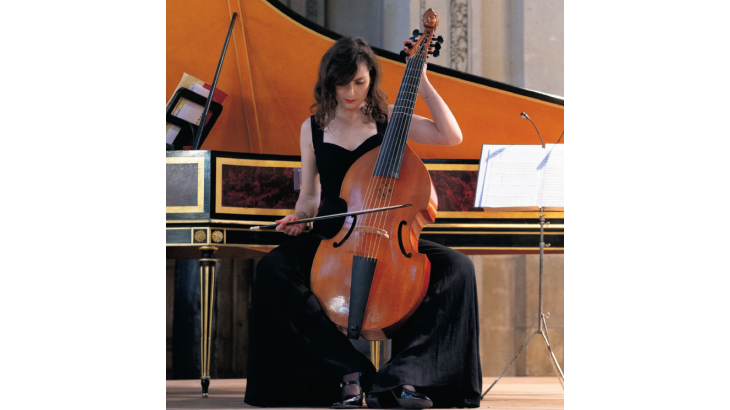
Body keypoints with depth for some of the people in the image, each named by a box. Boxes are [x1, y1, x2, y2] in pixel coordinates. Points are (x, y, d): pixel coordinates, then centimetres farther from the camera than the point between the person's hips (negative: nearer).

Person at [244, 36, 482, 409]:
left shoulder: (388, 119, 7)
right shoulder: (313, 128, 10)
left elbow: (452, 136, -5)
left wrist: (422, 84, -6)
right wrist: (298, 218, -6)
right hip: (330, 239, 0)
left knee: (457, 267, -27)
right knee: (272, 269, -31)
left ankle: (401, 375, -29)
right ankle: (349, 371, -31)